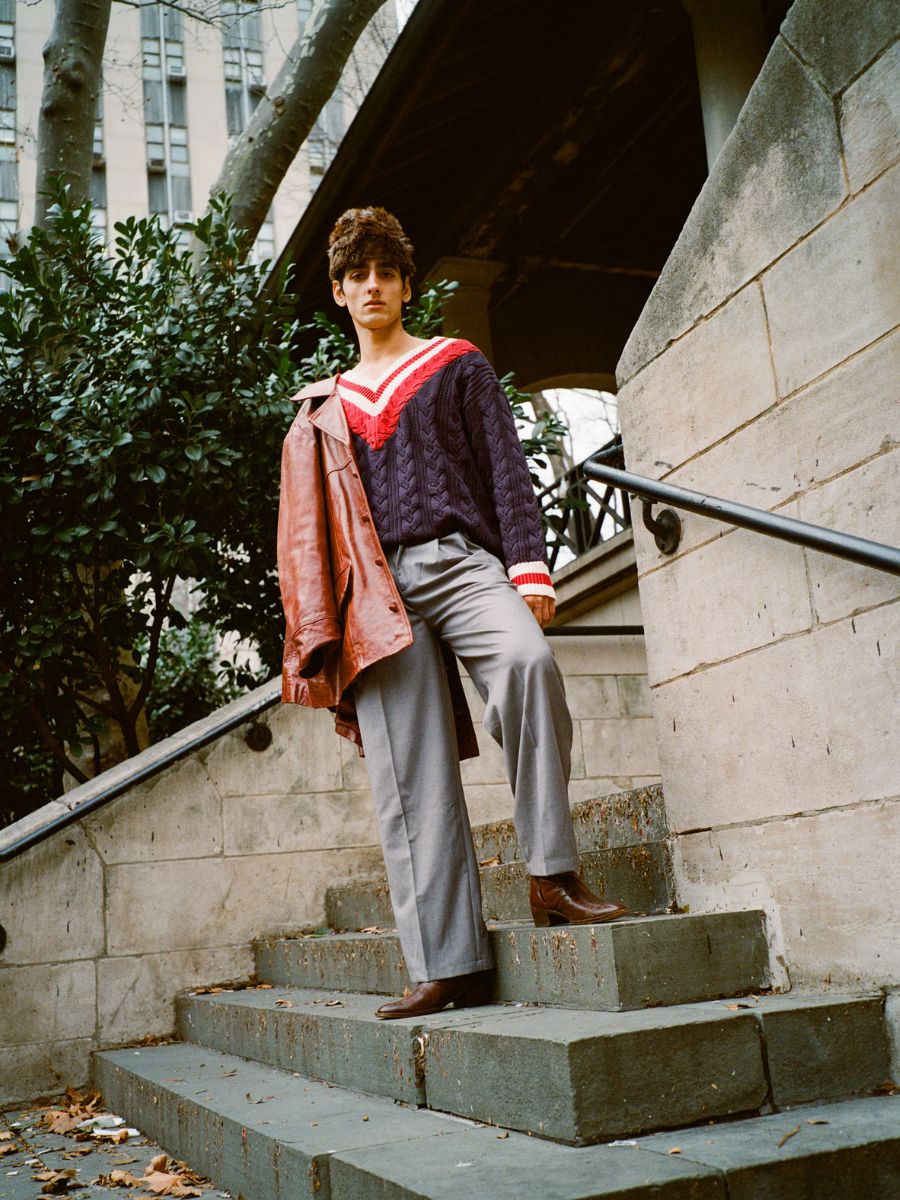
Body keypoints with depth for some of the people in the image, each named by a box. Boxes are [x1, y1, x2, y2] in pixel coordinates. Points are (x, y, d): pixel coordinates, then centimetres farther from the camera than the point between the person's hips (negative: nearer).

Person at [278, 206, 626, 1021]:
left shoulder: (457, 364, 18)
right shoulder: (326, 406, 24)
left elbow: (506, 466, 7)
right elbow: (318, 524, 23)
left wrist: (529, 567, -7)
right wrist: (324, 631, 15)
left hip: (461, 560, -2)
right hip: (381, 588, 3)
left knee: (527, 659, -35)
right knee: (411, 784, -7)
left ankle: (552, 876, -25)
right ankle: (447, 962, -6)